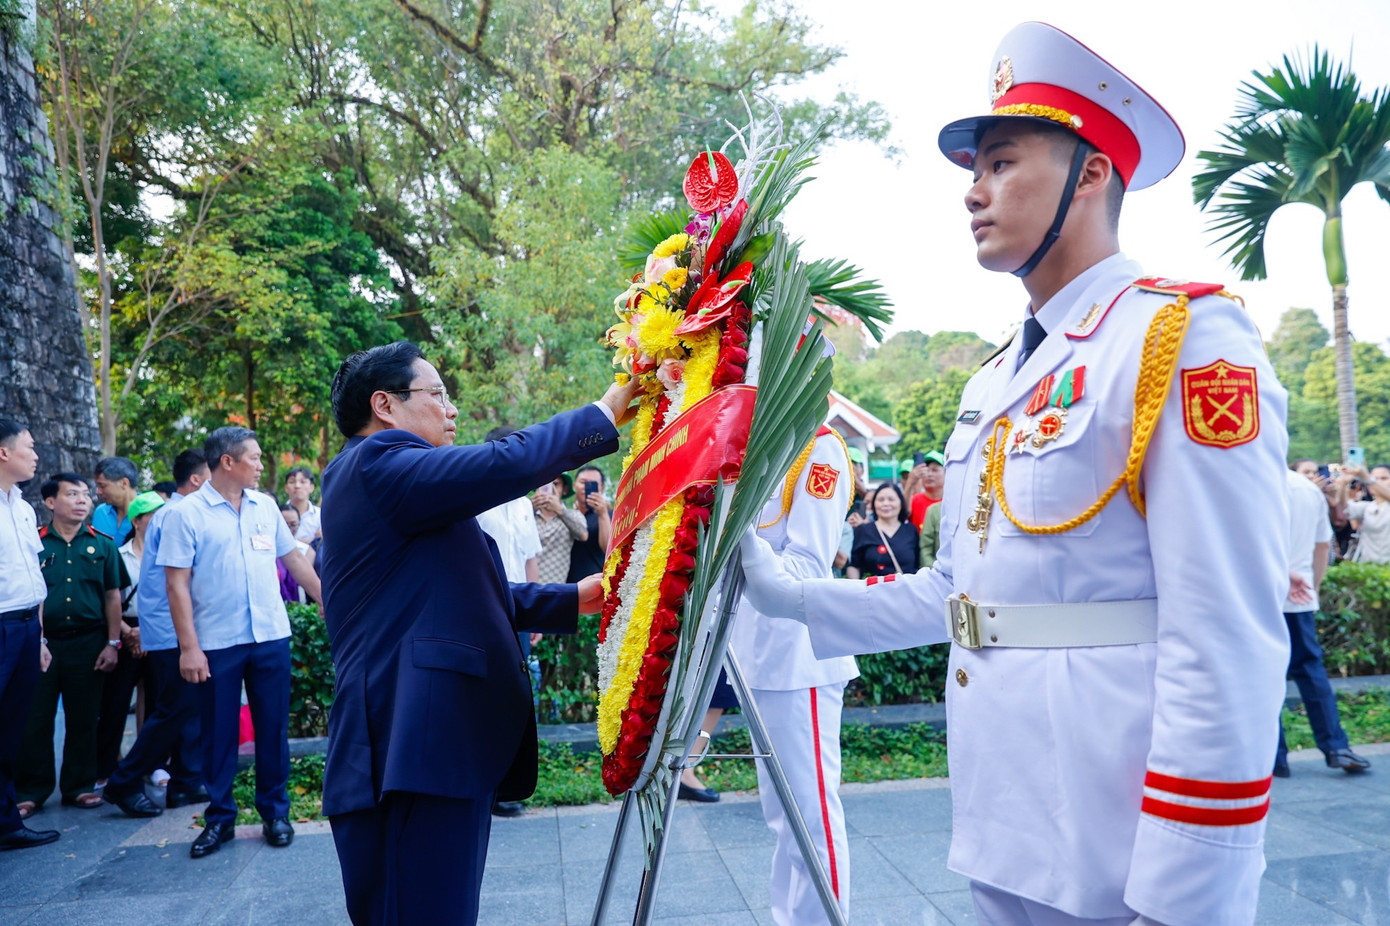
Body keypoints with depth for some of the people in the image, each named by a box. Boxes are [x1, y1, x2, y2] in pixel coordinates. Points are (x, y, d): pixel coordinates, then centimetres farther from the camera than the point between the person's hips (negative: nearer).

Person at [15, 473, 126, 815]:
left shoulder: (102, 544, 4)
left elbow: (113, 596, 7)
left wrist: (113, 643, 2)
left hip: (87, 644, 1)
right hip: (42, 643, -1)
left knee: (83, 719, 8)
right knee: (35, 720, 4)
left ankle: (79, 786, 19)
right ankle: (31, 792, 15)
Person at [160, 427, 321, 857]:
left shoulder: (265, 506, 7)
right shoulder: (186, 514, -5)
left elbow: (294, 558, 15)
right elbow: (177, 583, -8)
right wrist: (188, 646, -13)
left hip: (271, 636, 3)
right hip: (216, 643, -3)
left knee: (273, 729, 8)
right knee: (218, 733, 8)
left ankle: (275, 813, 22)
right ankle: (219, 818, 23)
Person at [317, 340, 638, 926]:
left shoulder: (385, 476, 24)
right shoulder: (377, 464, -8)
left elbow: (468, 597, 24)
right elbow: (507, 465, -21)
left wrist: (573, 600, 18)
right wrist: (605, 414, -8)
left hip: (441, 744, 11)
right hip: (416, 748, -11)